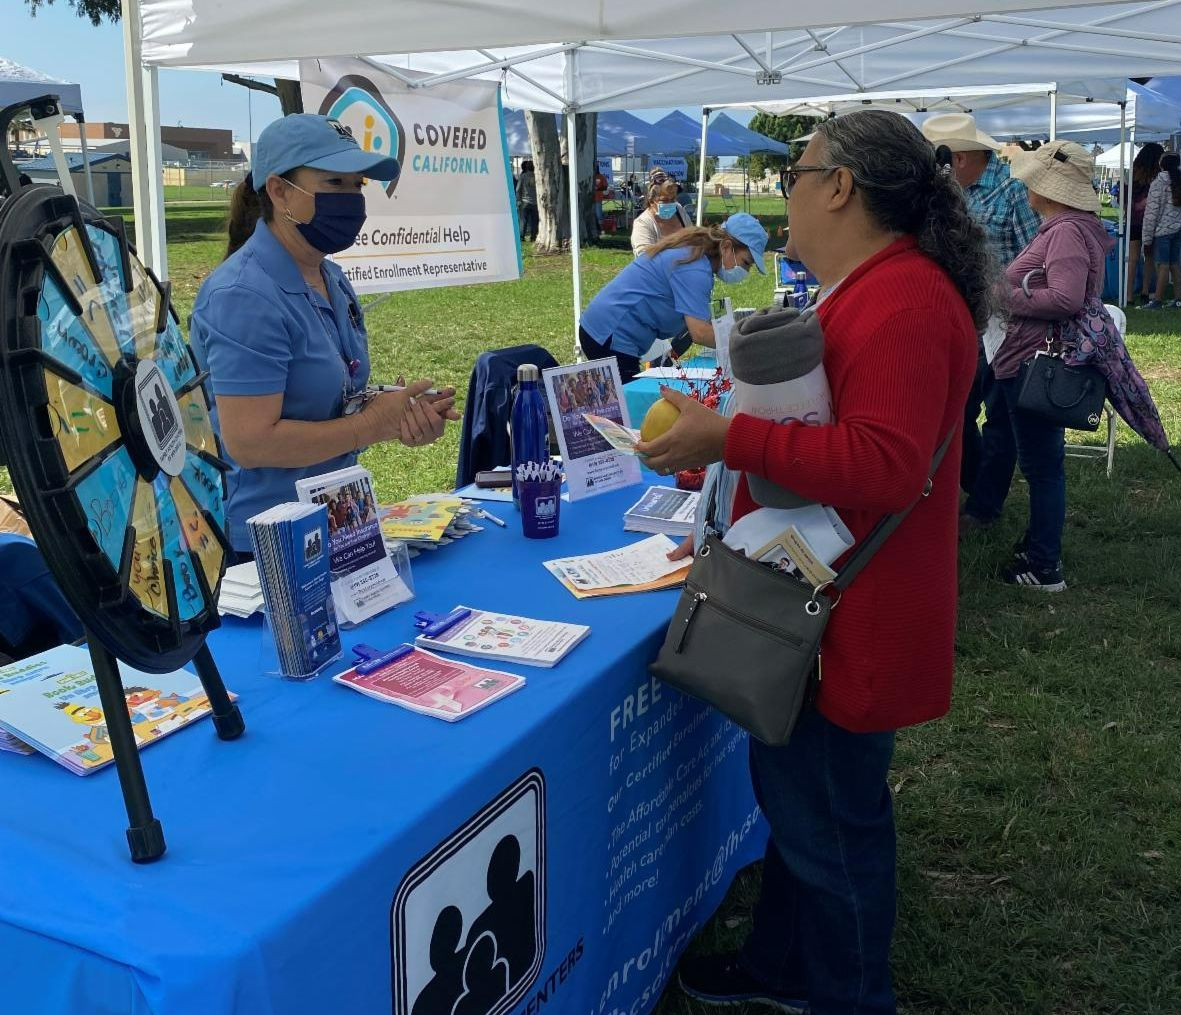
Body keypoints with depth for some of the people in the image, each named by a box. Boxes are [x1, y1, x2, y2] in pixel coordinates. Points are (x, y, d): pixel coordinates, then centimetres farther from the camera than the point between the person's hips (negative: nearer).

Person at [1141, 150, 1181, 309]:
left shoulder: (1158, 184, -11)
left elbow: (1151, 213, -11)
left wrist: (1147, 238, -7)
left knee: (1163, 265, -4)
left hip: (1162, 230, -6)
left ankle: (1158, 300, 0)